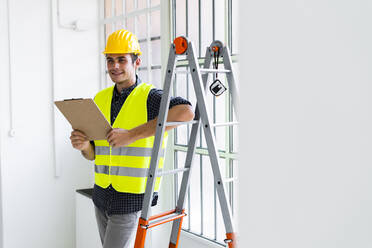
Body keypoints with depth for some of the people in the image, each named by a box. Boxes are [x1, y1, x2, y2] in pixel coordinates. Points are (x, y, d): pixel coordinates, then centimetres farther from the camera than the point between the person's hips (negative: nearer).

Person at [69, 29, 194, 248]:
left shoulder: (149, 96, -12)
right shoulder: (100, 99, 9)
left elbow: (186, 111, -33)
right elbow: (93, 154, 13)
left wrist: (132, 134, -33)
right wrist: (84, 145, -12)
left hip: (133, 198, -7)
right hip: (102, 195, 7)